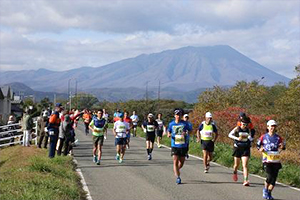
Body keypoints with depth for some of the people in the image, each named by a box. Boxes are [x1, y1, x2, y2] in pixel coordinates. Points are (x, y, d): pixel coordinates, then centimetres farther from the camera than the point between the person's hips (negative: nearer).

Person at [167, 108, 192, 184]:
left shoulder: (184, 123, -2)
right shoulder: (171, 124, 2)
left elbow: (190, 131, 5)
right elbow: (169, 131, 16)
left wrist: (186, 133, -16)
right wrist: (169, 135, -7)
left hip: (183, 146, 1)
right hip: (174, 146, 0)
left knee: (182, 162, 10)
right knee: (175, 162, -10)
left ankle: (176, 170, 40)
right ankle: (178, 178, -6)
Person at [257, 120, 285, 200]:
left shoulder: (278, 137, 6)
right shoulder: (263, 137, 3)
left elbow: (283, 145, 11)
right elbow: (258, 145, 14)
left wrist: (282, 147, -12)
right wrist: (260, 149, -7)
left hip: (276, 161, 2)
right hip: (267, 160, -2)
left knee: (274, 178, 1)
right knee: (270, 176, -16)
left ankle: (269, 193, 18)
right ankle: (265, 189, 10)